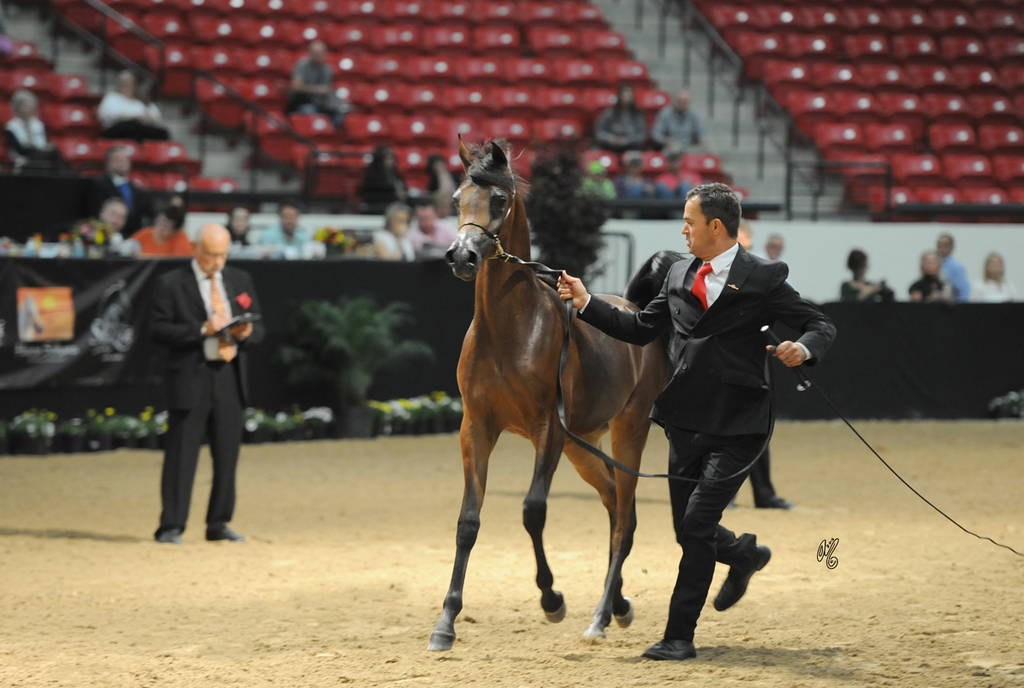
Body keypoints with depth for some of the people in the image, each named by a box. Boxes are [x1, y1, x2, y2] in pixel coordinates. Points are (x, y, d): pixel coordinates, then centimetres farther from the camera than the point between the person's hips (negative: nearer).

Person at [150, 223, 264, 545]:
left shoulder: (240, 280, 14)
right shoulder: (172, 284, -1)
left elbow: (258, 328, 15)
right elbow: (159, 329, -9)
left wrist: (247, 332, -9)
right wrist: (202, 330, -19)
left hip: (229, 377, 5)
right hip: (190, 378, -5)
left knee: (227, 454, 7)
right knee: (182, 455, -5)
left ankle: (218, 524, 17)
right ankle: (171, 527, -1)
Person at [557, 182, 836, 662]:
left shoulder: (763, 279, -6)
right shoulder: (680, 276, 10)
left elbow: (821, 325, -4)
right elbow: (640, 329, 17)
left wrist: (804, 349, -26)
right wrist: (586, 304, 8)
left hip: (736, 428, -6)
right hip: (686, 424, 6)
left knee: (696, 524, -12)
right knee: (687, 531, 11)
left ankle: (680, 635, -3)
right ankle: (745, 555, 43)